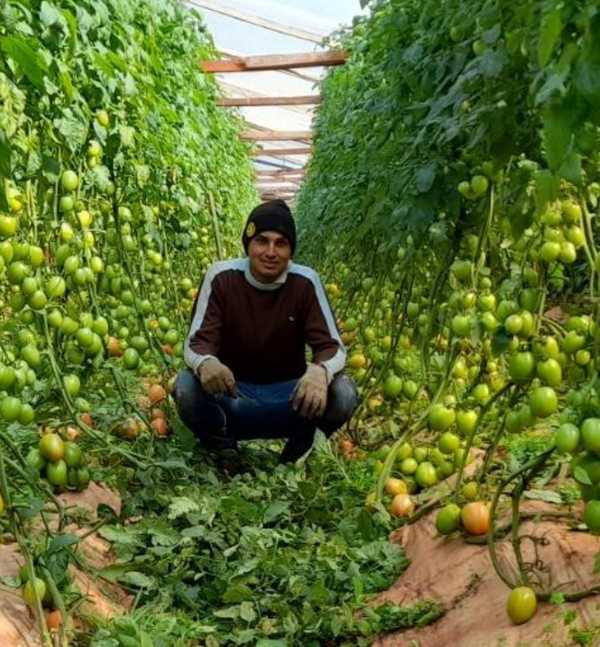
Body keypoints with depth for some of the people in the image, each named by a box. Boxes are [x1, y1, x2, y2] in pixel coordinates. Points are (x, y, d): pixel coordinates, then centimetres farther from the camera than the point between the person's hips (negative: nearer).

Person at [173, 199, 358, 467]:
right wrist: (205, 363, -42)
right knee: (187, 387, -31)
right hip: (232, 393, 0)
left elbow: (332, 346, -15)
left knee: (343, 392, -28)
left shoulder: (305, 282, -11)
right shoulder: (222, 277, -12)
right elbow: (197, 342, -15)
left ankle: (301, 444, 5)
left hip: (289, 395, 1)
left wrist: (320, 371, -41)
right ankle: (221, 449, 1)